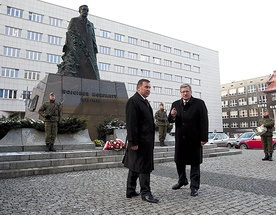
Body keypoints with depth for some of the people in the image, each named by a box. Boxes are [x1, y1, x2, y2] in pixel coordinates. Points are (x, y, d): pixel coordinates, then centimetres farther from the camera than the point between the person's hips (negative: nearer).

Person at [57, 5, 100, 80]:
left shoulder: (91, 24, 26)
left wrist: (94, 53, 5)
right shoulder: (74, 20, 16)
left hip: (88, 50, 4)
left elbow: (93, 39, 19)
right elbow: (69, 34, 5)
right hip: (76, 47, -3)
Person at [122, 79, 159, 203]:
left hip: (146, 141, 10)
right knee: (144, 167, -2)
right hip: (140, 141, -10)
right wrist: (133, 142, -22)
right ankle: (145, 193, 11)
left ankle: (131, 191, 27)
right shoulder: (133, 101, -13)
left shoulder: (144, 101, 17)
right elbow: (131, 123, -19)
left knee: (135, 167, 16)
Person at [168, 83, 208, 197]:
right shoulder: (175, 104, 7)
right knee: (179, 161, 15)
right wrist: (172, 116, -14)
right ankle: (182, 180, 37)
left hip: (194, 139, -4)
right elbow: (170, 120, 9)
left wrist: (204, 138, -12)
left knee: (195, 162, 6)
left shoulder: (199, 103, -5)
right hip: (180, 138, 4)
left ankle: (194, 186, 18)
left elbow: (204, 121, -7)